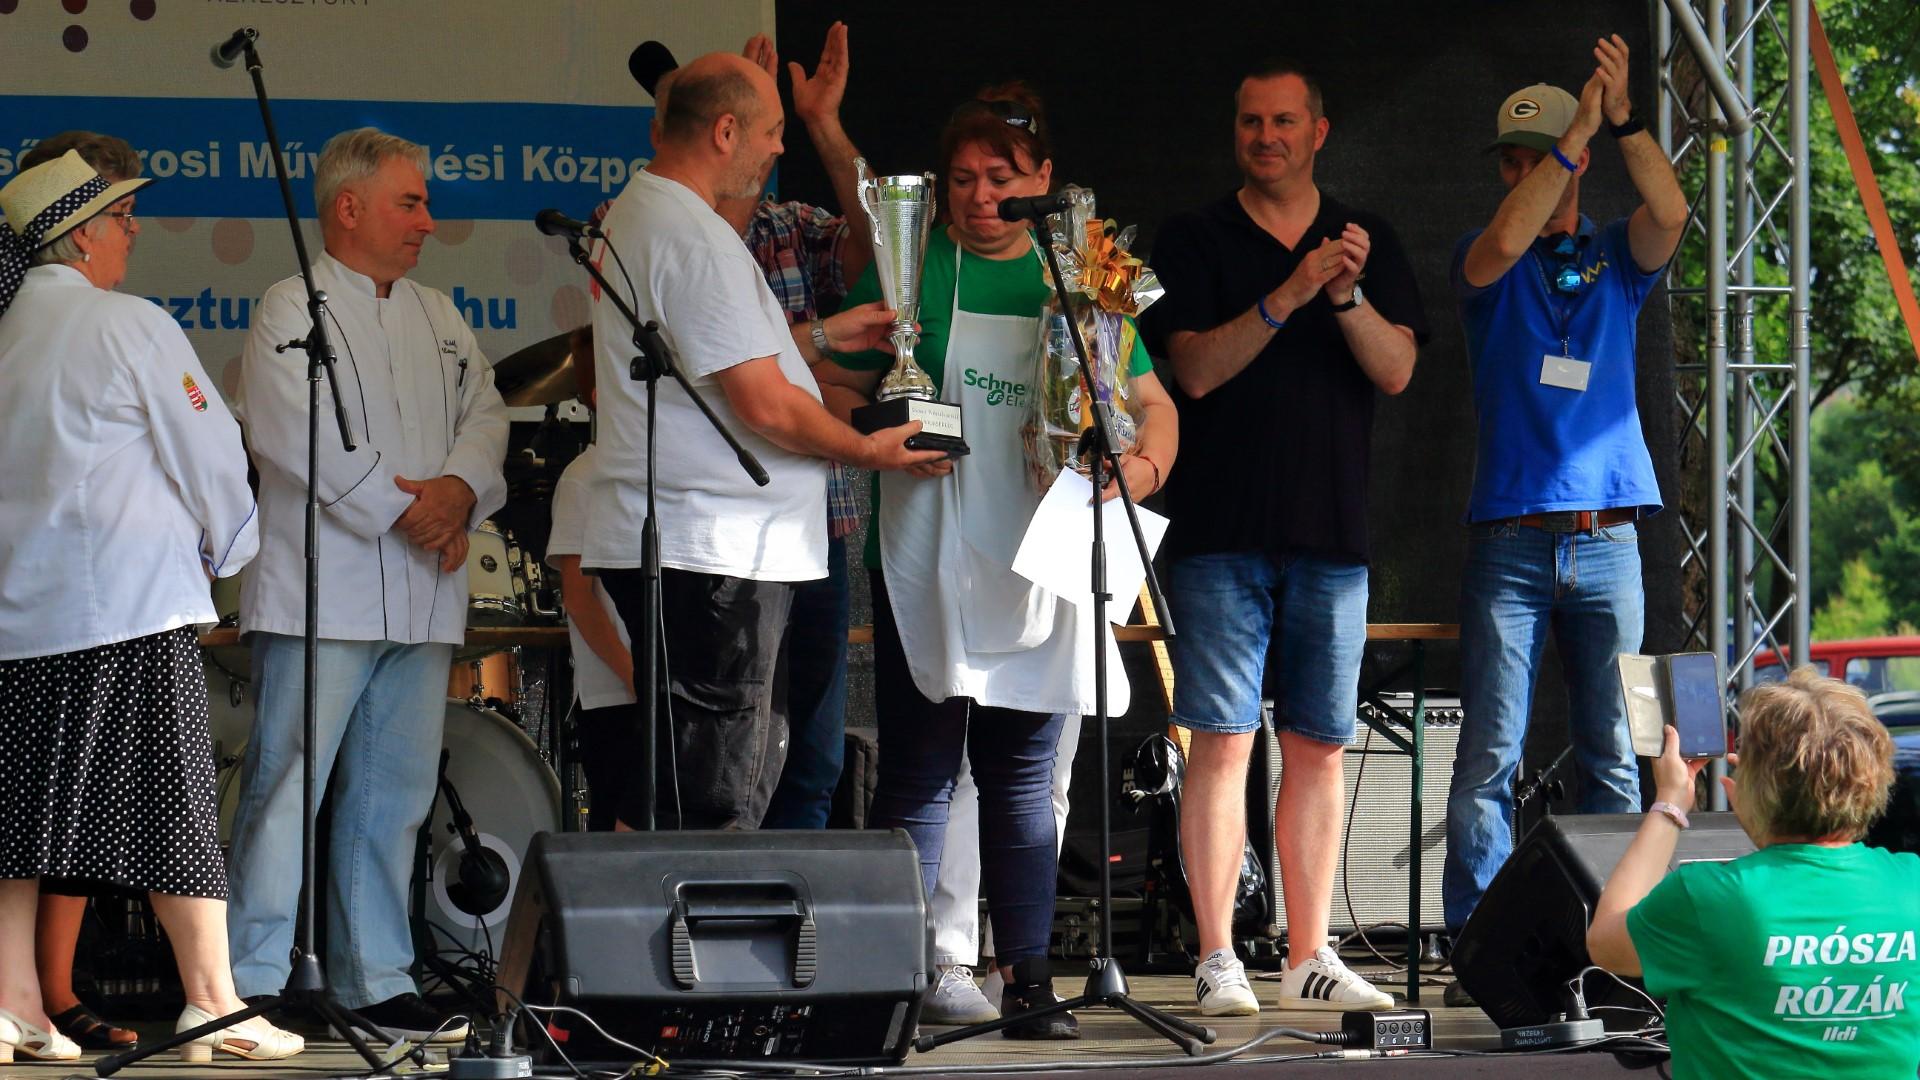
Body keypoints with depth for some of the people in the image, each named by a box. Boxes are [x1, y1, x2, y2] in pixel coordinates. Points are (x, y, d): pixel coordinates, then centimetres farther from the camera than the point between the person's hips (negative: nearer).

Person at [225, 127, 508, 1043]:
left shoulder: (438, 317, 20)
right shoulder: (292, 312, -3)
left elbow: (484, 412, 14)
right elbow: (293, 434, -14)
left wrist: (457, 490, -7)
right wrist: (403, 506, -13)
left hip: (422, 594, 7)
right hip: (320, 593, -7)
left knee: (395, 794, 8)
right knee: (285, 784, -9)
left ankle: (377, 981, 14)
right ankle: (251, 983, -7)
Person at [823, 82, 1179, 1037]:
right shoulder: (909, 268, 3)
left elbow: (1151, 404, 15)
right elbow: (833, 392, 4)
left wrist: (1141, 465, -6)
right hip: (926, 567, -3)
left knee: (1024, 778, 7)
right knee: (918, 775, -4)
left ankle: (1027, 977, 9)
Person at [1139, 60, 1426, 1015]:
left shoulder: (1369, 243, 12)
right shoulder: (1194, 241, 5)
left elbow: (1396, 370, 1)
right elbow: (1196, 368, -8)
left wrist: (1348, 295, -17)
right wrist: (1288, 297, -19)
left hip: (1331, 536, 3)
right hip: (1222, 532, -3)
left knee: (1319, 749, 5)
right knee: (1222, 743, -7)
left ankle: (1309, 956, 10)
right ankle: (1217, 960, -6)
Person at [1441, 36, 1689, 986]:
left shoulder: (1616, 259, 12)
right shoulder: (1486, 263, 8)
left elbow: (1670, 214, -8)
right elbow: (1505, 242, -16)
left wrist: (1623, 120, -21)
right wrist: (1580, 130, -18)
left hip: (1606, 542, 2)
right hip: (1509, 544, -2)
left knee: (1612, 755, 2)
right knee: (1488, 754, -7)